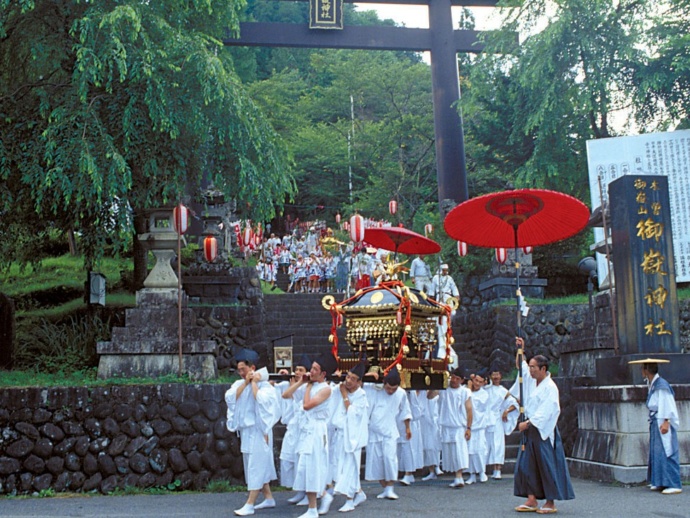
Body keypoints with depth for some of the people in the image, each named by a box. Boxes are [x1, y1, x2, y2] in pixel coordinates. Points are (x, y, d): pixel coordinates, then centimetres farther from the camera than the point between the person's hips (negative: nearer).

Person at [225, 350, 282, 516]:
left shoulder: (263, 385, -11)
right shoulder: (239, 384, 8)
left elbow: (261, 401, -27)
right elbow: (230, 398, -8)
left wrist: (254, 383, -16)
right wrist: (245, 383, -11)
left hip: (258, 431, -8)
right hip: (245, 431, 8)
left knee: (256, 466, -6)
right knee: (259, 466, 14)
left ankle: (249, 504, -6)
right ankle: (268, 498, 23)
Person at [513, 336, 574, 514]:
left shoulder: (550, 387, -14)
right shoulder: (532, 381, 9)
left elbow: (544, 412, -19)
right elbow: (521, 367, 24)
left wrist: (527, 423, -19)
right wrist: (520, 350, 13)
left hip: (543, 431, -8)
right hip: (531, 430, 8)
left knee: (547, 466, -1)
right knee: (527, 465, 6)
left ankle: (551, 502, 7)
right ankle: (531, 500, 10)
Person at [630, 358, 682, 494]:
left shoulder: (661, 384, -15)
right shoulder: (652, 385, 12)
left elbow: (668, 404, -18)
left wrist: (666, 421, -20)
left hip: (663, 423, -9)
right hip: (655, 423, 9)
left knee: (666, 452, -8)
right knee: (656, 452, 11)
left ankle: (673, 484, -6)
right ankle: (660, 482, 17)